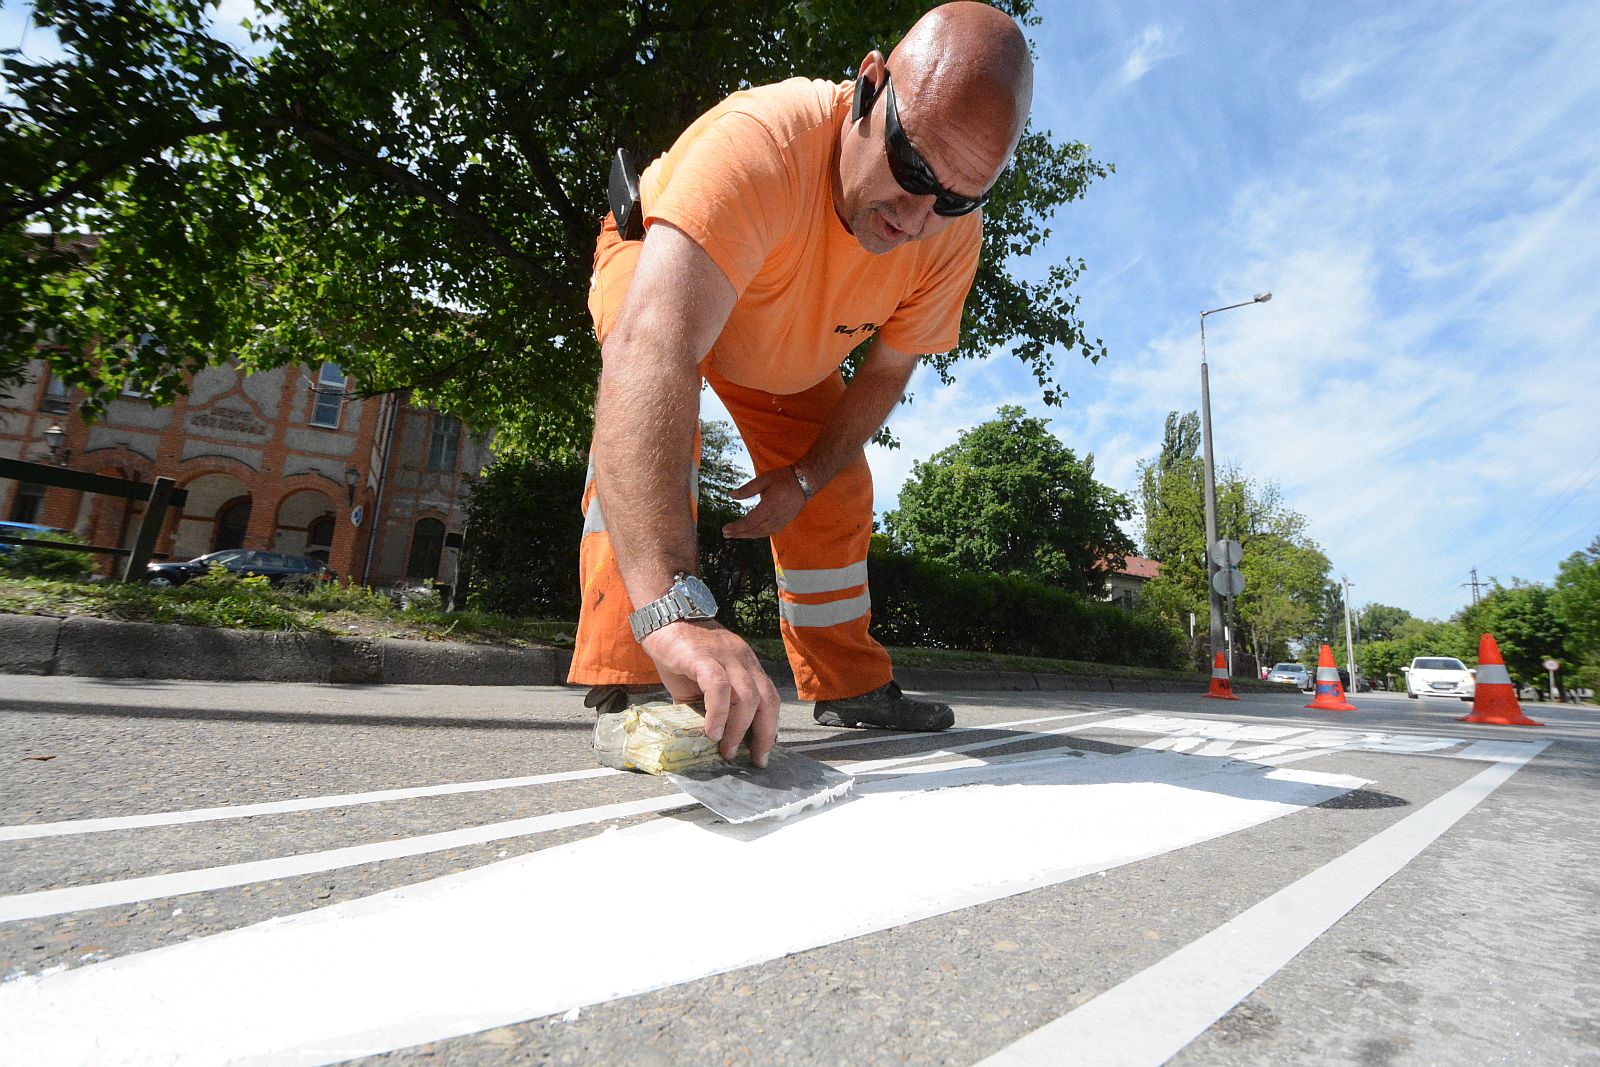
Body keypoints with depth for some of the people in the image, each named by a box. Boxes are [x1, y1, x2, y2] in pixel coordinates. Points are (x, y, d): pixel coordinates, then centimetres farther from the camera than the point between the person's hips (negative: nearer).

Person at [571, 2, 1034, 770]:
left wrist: (806, 478, -21)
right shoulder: (762, 143, -45)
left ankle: (848, 685, 17)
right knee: (652, 417, -36)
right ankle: (628, 683, -28)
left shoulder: (951, 240, -26)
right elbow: (649, 351, -60)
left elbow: (885, 372, -11)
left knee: (839, 502, 0)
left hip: (790, 352, 5)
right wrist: (673, 608, -70)